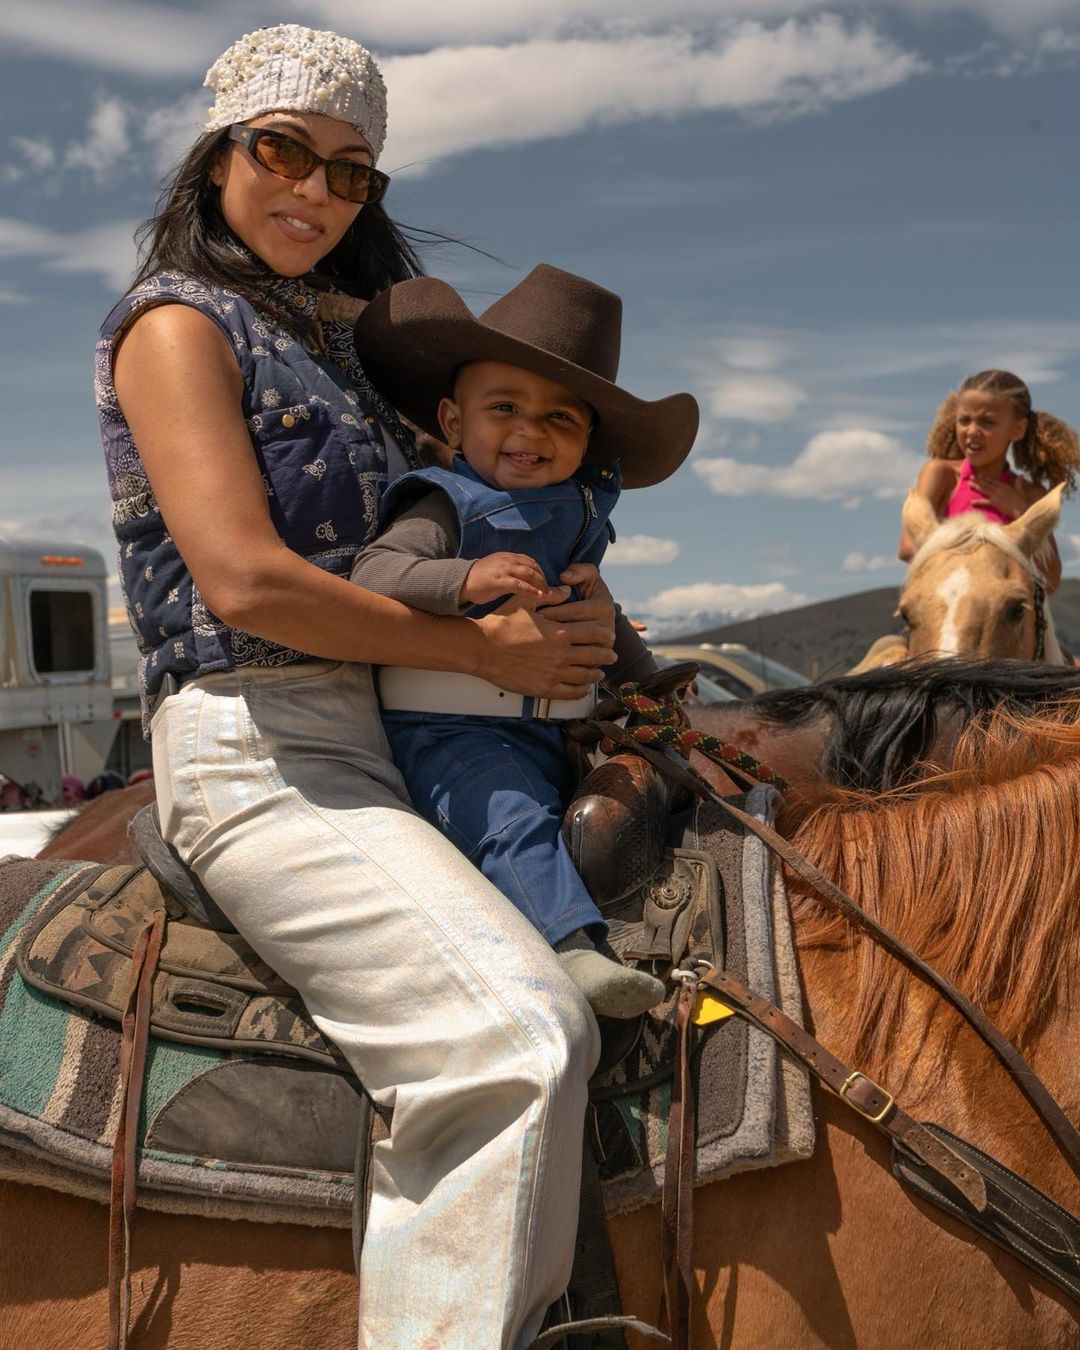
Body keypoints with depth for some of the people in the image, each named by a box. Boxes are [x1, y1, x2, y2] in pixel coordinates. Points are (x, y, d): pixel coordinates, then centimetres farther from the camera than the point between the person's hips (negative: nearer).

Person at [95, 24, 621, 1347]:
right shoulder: (180, 321, -2)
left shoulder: (328, 338, 22)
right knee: (522, 1030, -27)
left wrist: (563, 606, 2)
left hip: (370, 744, 9)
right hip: (256, 751, -9)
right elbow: (243, 580, -17)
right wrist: (488, 648, -12)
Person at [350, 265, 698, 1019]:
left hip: (555, 729, 8)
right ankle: (574, 945, -37)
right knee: (513, 817, -27)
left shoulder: (579, 516, 15)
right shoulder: (446, 507, -7)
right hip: (449, 732, -8)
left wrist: (646, 684, 21)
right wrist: (466, 580, -38)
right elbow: (374, 573, -23)